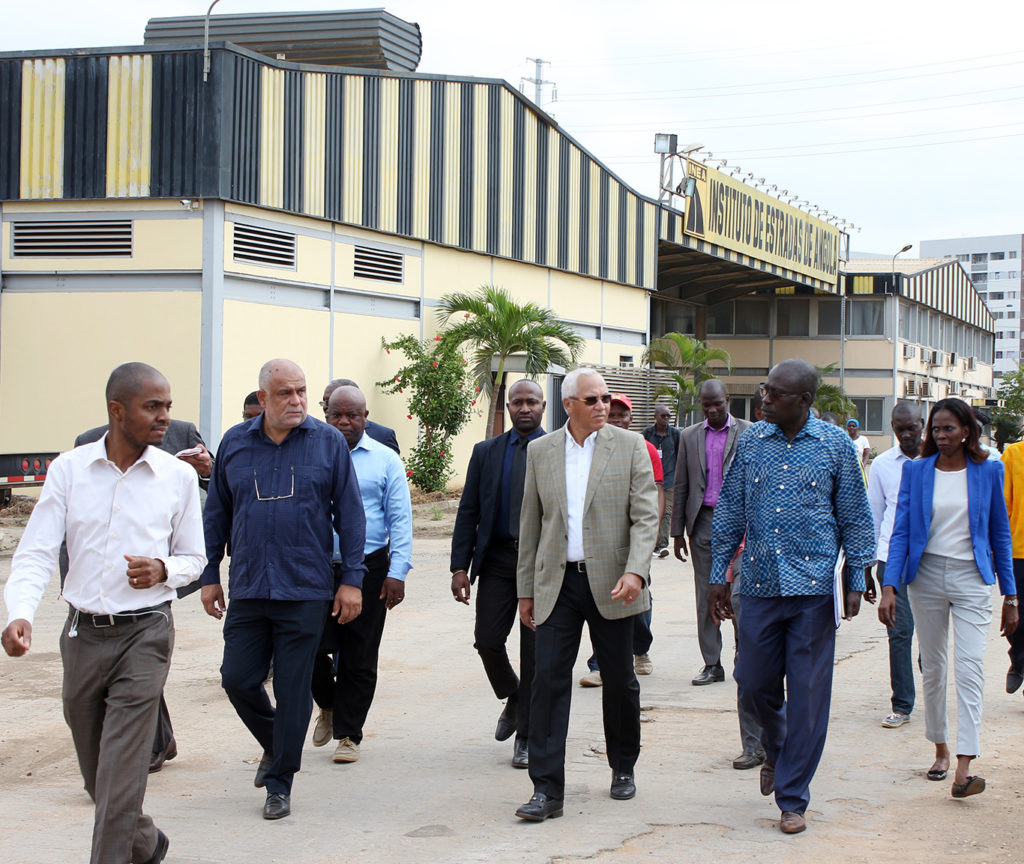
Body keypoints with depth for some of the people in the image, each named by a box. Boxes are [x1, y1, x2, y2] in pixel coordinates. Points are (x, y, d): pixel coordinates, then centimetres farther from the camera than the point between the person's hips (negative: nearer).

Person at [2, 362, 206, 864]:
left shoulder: (178, 476, -1)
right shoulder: (68, 470, -1)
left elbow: (193, 558, 9)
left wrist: (163, 571, -14)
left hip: (144, 634, -2)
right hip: (83, 634, 2)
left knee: (121, 770, -10)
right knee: (95, 770, 15)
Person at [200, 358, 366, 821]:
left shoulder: (328, 442, 0)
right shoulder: (234, 443, 6)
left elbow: (350, 514, 2)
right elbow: (216, 514, 13)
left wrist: (352, 579, -3)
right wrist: (209, 575, 11)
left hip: (305, 589, -2)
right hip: (247, 588, 3)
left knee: (293, 687, 2)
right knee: (238, 679, 3)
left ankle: (279, 783, 14)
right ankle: (275, 745, 31)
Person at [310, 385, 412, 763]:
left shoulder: (385, 459, 4)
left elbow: (400, 518, 2)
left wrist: (397, 572, -7)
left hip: (368, 568, -1)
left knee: (359, 658, 4)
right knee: (311, 647, -3)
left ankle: (348, 734, 16)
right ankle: (327, 705, 27)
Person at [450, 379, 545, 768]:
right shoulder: (486, 452, 9)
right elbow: (468, 512, 7)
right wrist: (460, 566, -1)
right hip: (497, 558, 2)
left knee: (535, 651, 1)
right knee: (487, 641, -5)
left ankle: (526, 738, 12)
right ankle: (512, 700, 26)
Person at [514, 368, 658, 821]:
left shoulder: (630, 446, 0)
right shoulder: (540, 450, 7)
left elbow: (645, 517, -5)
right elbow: (530, 524, 11)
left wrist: (635, 571, -20)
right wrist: (526, 590, 10)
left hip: (610, 584, -1)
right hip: (557, 583, 1)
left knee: (620, 681, 9)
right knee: (548, 679, -7)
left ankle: (623, 767, 31)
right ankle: (547, 789, -5)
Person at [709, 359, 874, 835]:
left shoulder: (835, 445, 0)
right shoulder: (750, 442, 5)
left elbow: (855, 517, 5)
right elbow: (730, 511, 11)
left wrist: (856, 581, 1)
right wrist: (718, 575, 9)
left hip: (814, 586, -2)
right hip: (759, 584, 2)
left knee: (807, 696, 0)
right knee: (754, 682, 7)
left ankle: (792, 799, 10)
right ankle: (775, 750, 39)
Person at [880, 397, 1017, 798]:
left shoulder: (988, 471, 2)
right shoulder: (915, 471, 3)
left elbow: (1000, 533, 8)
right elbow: (901, 532, 1)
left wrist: (1010, 595, 7)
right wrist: (889, 586, -11)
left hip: (972, 577, -2)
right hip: (927, 575, 2)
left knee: (969, 668, -13)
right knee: (932, 668, 10)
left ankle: (963, 769, -18)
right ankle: (940, 750, 28)